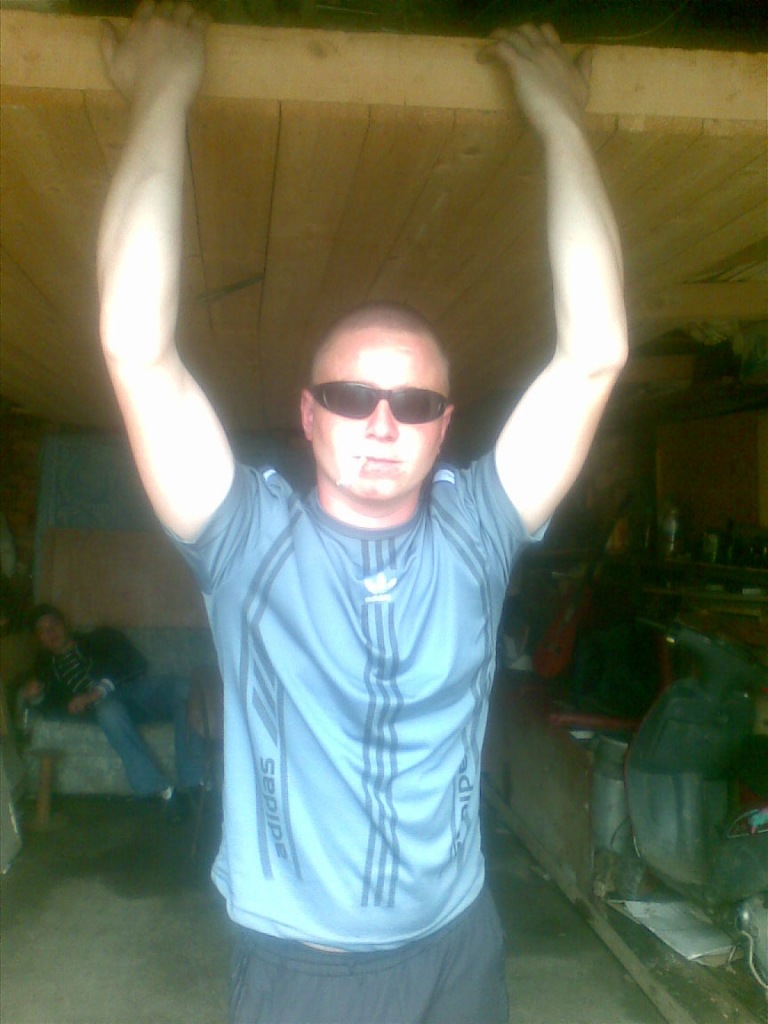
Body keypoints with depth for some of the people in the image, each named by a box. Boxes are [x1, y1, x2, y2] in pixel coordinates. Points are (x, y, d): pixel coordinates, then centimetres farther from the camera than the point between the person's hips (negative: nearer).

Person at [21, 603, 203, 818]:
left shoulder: (100, 637, 24)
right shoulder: (46, 666, 29)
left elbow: (136, 663, 4)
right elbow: (52, 710, 13)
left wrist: (97, 692, -9)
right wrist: (35, 697, -10)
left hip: (135, 687, 1)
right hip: (103, 704, 0)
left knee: (180, 687, -33)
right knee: (109, 710, -40)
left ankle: (191, 784, -40)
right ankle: (163, 791, -43)